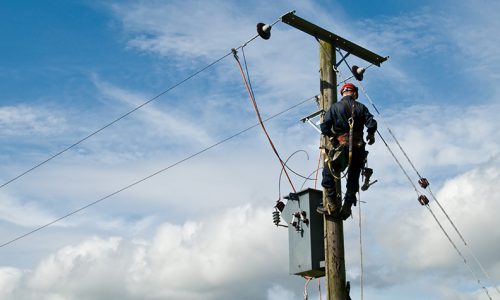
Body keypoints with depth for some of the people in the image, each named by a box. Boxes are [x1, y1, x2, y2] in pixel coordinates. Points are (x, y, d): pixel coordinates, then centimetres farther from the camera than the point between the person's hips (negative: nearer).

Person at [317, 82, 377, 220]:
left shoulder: (335, 107, 1)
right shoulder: (361, 107, 6)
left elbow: (324, 127, -5)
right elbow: (371, 124, -4)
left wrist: (332, 136, 13)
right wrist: (371, 135, 16)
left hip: (342, 147, -3)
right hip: (359, 149, 3)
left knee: (328, 174, 9)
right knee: (353, 179, 15)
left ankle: (332, 206, 2)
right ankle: (347, 208, 14)